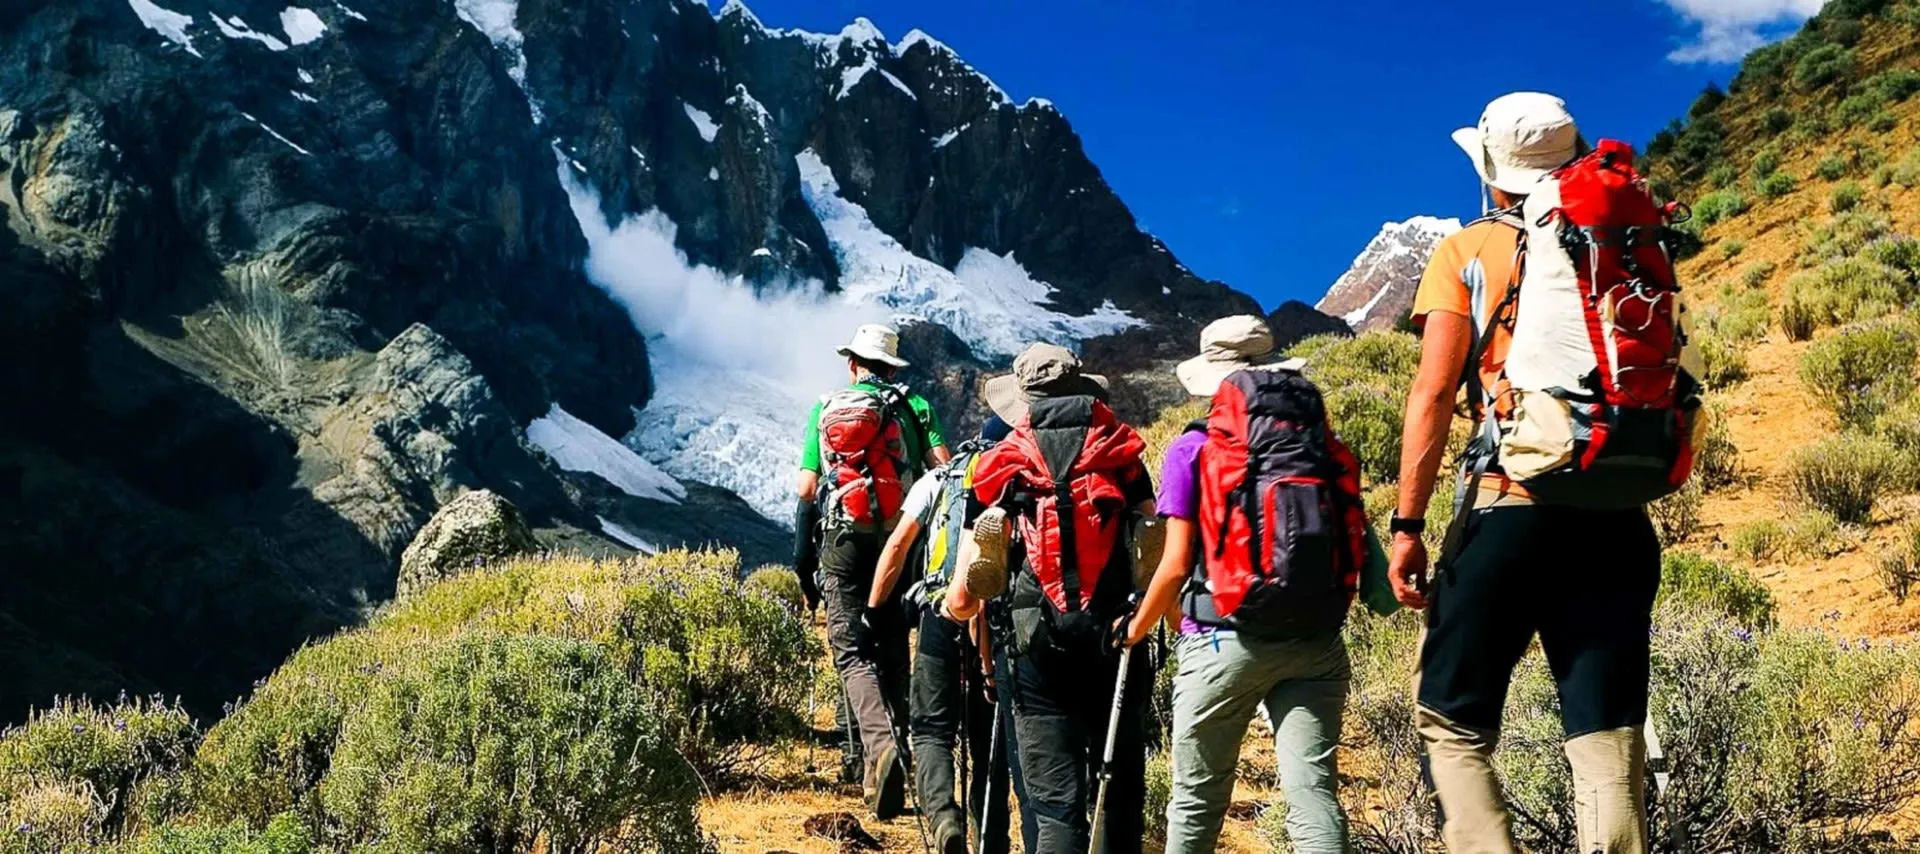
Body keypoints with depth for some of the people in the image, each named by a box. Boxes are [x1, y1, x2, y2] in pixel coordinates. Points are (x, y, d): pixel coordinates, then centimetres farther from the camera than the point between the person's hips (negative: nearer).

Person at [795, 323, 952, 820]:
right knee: (893, 652, 13)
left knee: (853, 653, -4)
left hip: (842, 541, -1)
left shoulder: (824, 410, 9)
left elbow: (806, 489, 3)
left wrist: (803, 561, 13)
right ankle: (894, 739, 15)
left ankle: (879, 744, -27)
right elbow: (945, 467, -6)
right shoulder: (913, 406, 7)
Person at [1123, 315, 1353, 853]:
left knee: (1197, 799, 11)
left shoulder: (1194, 448, -3)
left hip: (1225, 641, -3)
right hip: (1317, 642, 3)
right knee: (1314, 794, -1)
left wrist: (1139, 628, 11)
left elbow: (1177, 564, -5)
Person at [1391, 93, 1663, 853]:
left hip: (1511, 510, -3)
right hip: (1617, 520, 4)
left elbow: (1433, 394, -4)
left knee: (1453, 724, 8)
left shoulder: (1467, 253, 4)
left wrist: (1407, 525, -4)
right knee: (1608, 737, 3)